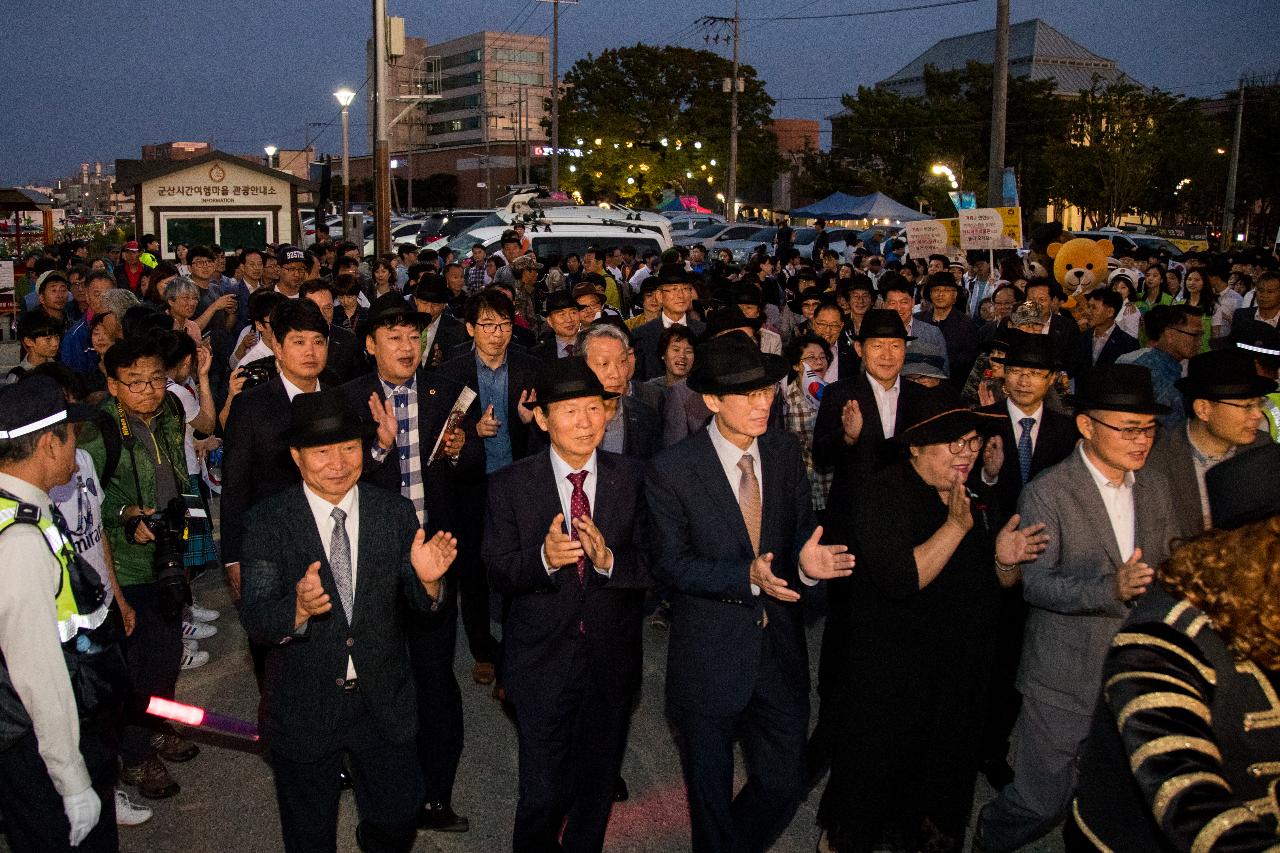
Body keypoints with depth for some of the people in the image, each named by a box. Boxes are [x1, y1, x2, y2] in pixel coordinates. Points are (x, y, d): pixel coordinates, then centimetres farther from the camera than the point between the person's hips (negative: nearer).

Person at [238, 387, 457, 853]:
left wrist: (428, 579, -27)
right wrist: (299, 607, -40)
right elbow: (254, 619, -18)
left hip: (385, 704, 2)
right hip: (303, 707, -1)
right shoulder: (270, 521, -12)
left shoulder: (395, 512, -6)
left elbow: (418, 602, -4)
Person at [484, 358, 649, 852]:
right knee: (544, 793, 3)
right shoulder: (510, 485, -7)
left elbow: (656, 565, -6)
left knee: (597, 786, 20)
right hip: (541, 658, -2)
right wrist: (544, 557, -29)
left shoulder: (634, 479, -5)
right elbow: (498, 574, -9)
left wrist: (610, 559, -27)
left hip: (612, 660, 2)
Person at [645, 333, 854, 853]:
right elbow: (668, 561, -13)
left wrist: (806, 561, -20)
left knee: (783, 786, 15)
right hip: (710, 656, -3)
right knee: (711, 796, 16)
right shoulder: (671, 470, -16)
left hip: (780, 650, 4)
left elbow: (800, 528, 4)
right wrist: (746, 576, -26)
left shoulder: (785, 451, -2)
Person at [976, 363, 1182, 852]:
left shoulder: (1155, 487, 6)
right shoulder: (1046, 494, -14)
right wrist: (1110, 588, -32)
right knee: (1044, 803, 3)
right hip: (1066, 679, -5)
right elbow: (1034, 582, -19)